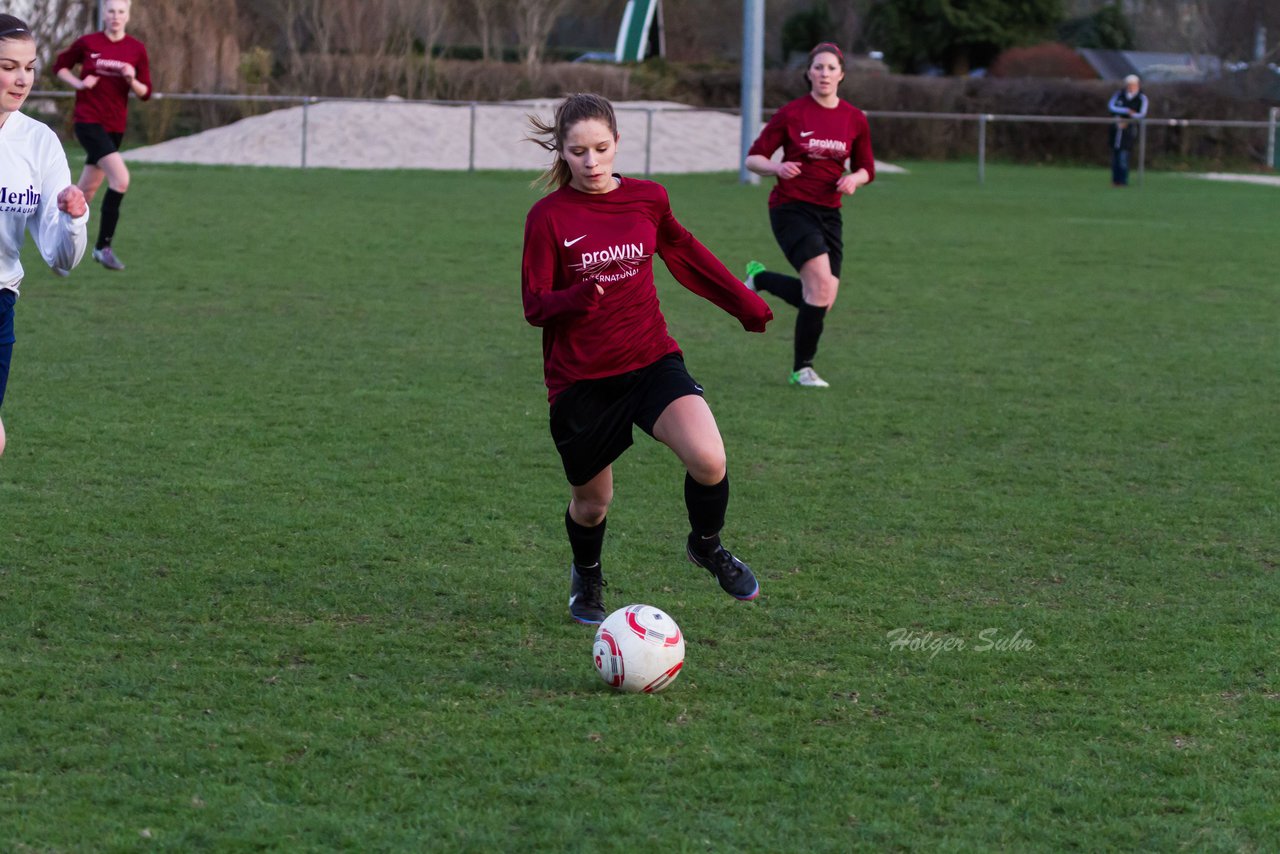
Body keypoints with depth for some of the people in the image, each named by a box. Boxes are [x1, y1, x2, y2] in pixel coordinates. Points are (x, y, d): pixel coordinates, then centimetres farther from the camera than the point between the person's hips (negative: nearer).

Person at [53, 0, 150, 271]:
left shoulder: (137, 49, 3)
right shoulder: (87, 43, -3)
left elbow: (145, 93, 5)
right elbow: (60, 66, 12)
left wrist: (132, 80, -16)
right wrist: (78, 83, -5)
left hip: (115, 126, 5)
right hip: (88, 121, -5)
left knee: (87, 190, 12)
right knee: (121, 179, -22)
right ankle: (103, 246, -16)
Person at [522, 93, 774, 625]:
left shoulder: (647, 199, 2)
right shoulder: (548, 216, -7)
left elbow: (684, 252, 21)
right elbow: (535, 306, -8)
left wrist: (746, 303, 26)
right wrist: (578, 297, -29)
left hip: (651, 359, 1)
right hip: (580, 377, -1)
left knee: (708, 461, -22)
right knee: (591, 501, 10)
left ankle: (707, 546, 9)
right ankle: (587, 575, 45)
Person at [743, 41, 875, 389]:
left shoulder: (855, 119, 4)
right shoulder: (791, 114, -6)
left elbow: (866, 168, 15)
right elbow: (753, 158, -2)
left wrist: (854, 179, -9)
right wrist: (777, 167, -23)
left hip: (828, 212, 5)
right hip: (791, 208, -5)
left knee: (822, 299, -2)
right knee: (821, 281, -22)